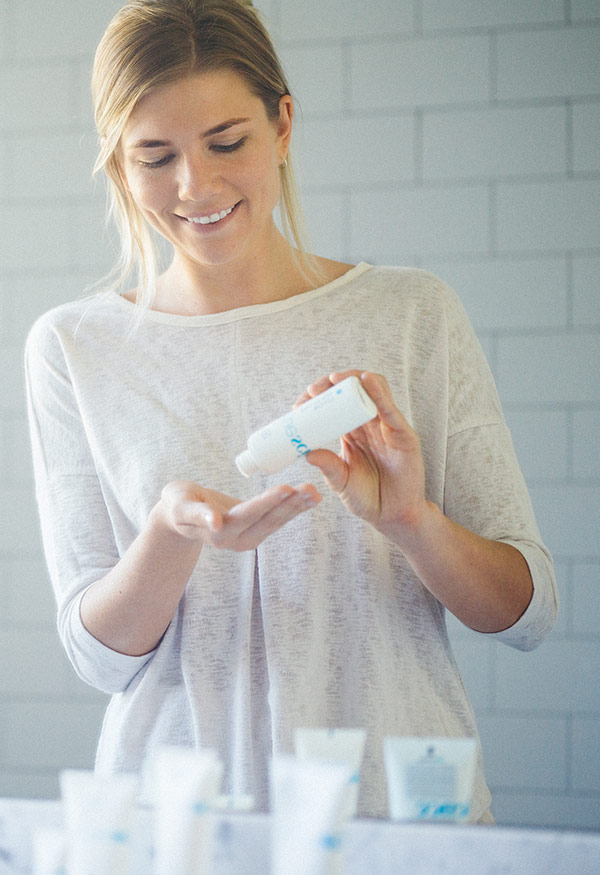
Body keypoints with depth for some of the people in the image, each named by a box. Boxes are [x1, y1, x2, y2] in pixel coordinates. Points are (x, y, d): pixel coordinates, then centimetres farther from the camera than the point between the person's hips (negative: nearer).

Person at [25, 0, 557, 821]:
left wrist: (410, 518, -14)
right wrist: (174, 533, -16)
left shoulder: (412, 315, 3)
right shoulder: (75, 348, 4)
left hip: (401, 806, -1)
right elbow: (100, 656, 3)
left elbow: (527, 613, 4)